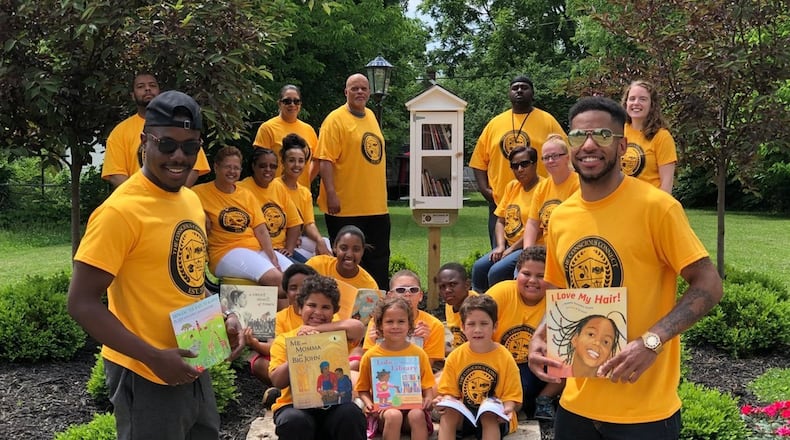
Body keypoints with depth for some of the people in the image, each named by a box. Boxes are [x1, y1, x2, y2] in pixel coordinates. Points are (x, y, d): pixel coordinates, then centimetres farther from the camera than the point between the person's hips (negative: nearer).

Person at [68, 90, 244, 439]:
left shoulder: (190, 200, 6)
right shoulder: (121, 210, -19)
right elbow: (82, 303, -19)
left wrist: (223, 318, 1)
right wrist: (154, 357, -23)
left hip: (193, 368, 8)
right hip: (146, 377, -8)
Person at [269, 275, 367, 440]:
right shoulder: (283, 340, 7)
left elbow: (358, 327, -14)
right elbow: (278, 381, -6)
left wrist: (314, 329, -13)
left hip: (333, 404, 1)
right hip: (295, 405, -1)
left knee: (351, 414, -30)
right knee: (295, 421, -34)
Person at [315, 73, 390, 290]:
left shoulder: (371, 116, 14)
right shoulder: (336, 119, -9)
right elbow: (325, 160, -16)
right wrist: (331, 195, -24)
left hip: (376, 206, 7)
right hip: (345, 207, -7)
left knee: (379, 259, 14)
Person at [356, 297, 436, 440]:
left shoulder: (418, 353, 7)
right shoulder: (370, 356, 4)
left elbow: (427, 385, 11)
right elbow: (363, 389, 11)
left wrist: (428, 398, -10)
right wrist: (367, 402, -9)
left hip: (412, 405, 1)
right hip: (382, 408, -1)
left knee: (417, 415, -32)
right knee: (393, 415, -33)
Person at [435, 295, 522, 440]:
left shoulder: (505, 358, -9)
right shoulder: (455, 357, -3)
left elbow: (512, 397, -7)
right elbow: (450, 393, 3)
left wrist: (507, 409, -29)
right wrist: (444, 401, -20)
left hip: (495, 418, -2)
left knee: (488, 416, -33)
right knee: (448, 413, -27)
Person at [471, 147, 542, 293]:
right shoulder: (512, 186, 13)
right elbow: (500, 221, 13)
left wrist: (511, 249, -13)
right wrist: (500, 246, -3)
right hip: (508, 245, 7)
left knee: (497, 271, -25)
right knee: (479, 267, -13)